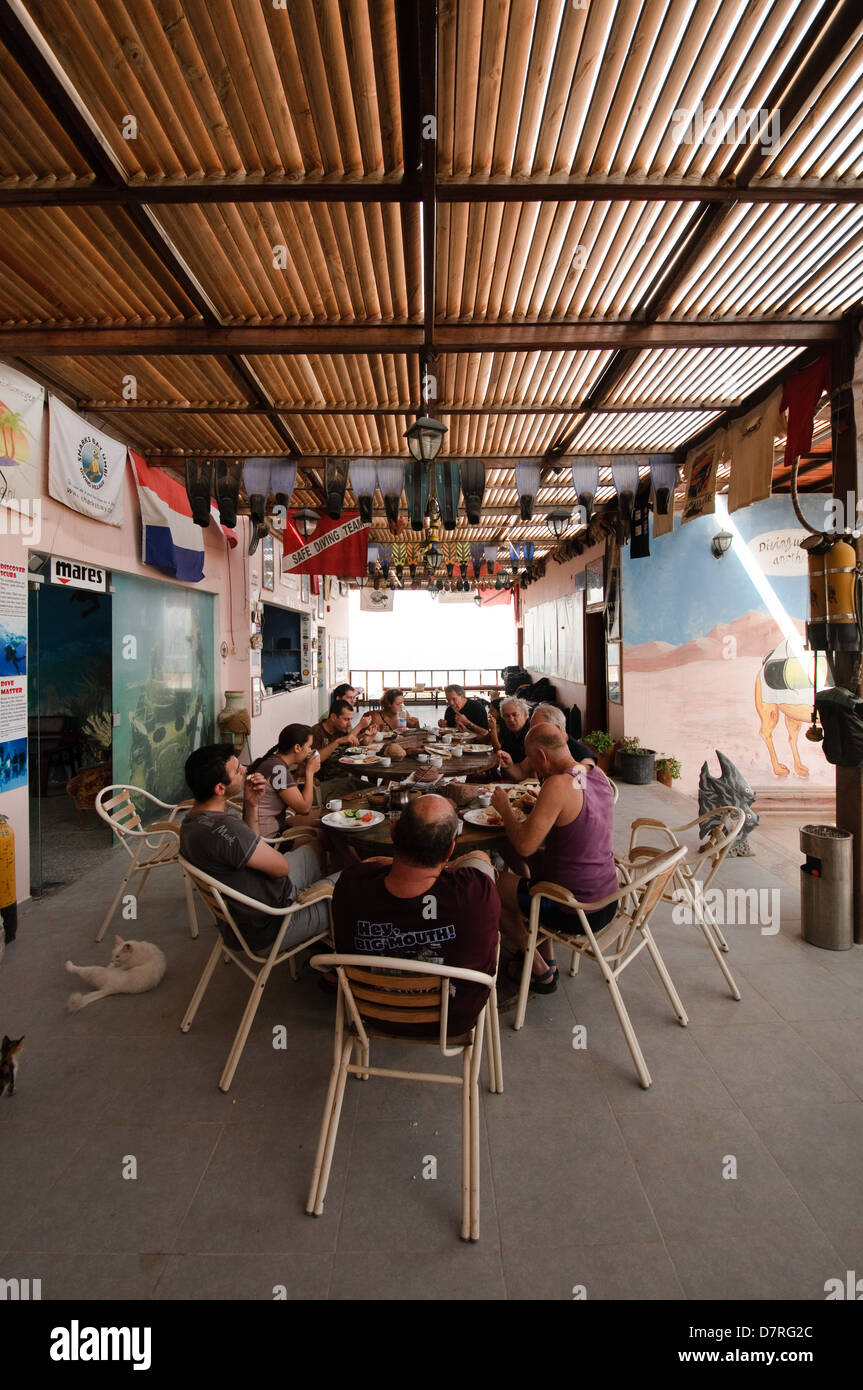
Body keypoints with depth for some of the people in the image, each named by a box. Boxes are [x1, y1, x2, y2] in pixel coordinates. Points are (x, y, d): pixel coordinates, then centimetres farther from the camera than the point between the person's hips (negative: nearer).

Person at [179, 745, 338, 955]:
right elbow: (281, 867, -22)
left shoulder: (193, 818, -2)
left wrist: (251, 805, -3)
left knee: (309, 845, 26)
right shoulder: (222, 829, -35)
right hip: (269, 927, -10)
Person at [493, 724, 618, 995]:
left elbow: (524, 846, -25)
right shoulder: (598, 775, 0)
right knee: (538, 863, 29)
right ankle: (548, 959, 36)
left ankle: (541, 972, 24)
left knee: (498, 887, 10)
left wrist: (504, 809, -9)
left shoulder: (557, 785, -25)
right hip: (609, 903, 8)